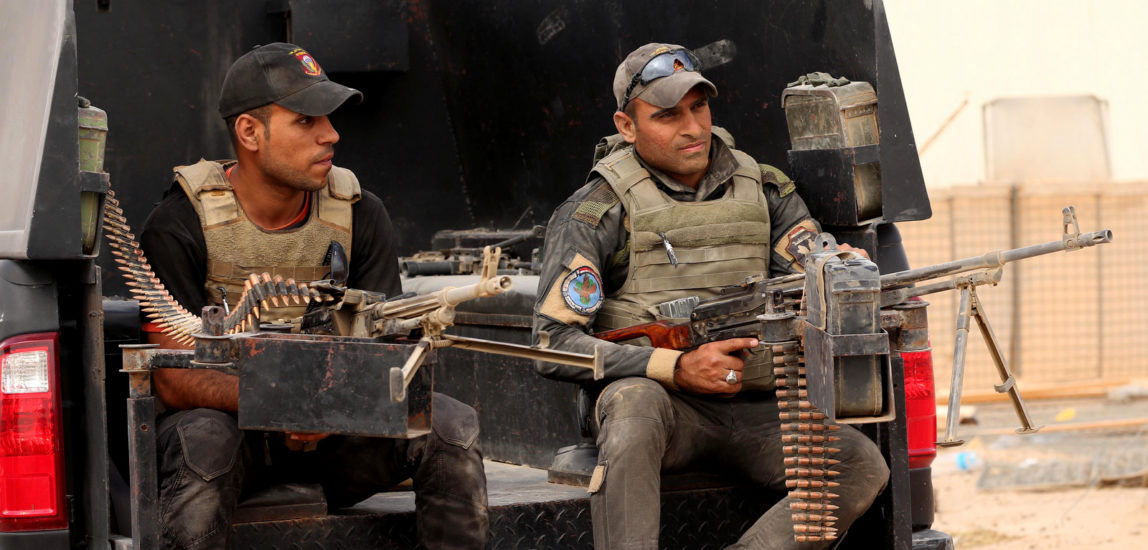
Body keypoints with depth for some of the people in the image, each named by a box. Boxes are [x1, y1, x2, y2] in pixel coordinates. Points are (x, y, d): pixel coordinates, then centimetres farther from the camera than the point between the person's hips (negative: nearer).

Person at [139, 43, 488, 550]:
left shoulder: (358, 215, -1)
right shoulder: (179, 226, -12)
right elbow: (175, 380, -17)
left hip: (334, 431, 3)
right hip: (222, 415, -3)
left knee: (452, 426, -21)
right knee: (202, 442, -38)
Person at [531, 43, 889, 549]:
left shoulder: (764, 190, 12)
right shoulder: (598, 211, -2)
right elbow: (554, 345, -8)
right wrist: (678, 369, -18)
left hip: (752, 411, 4)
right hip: (659, 401, -4)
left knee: (864, 467, -21)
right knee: (636, 398, -39)